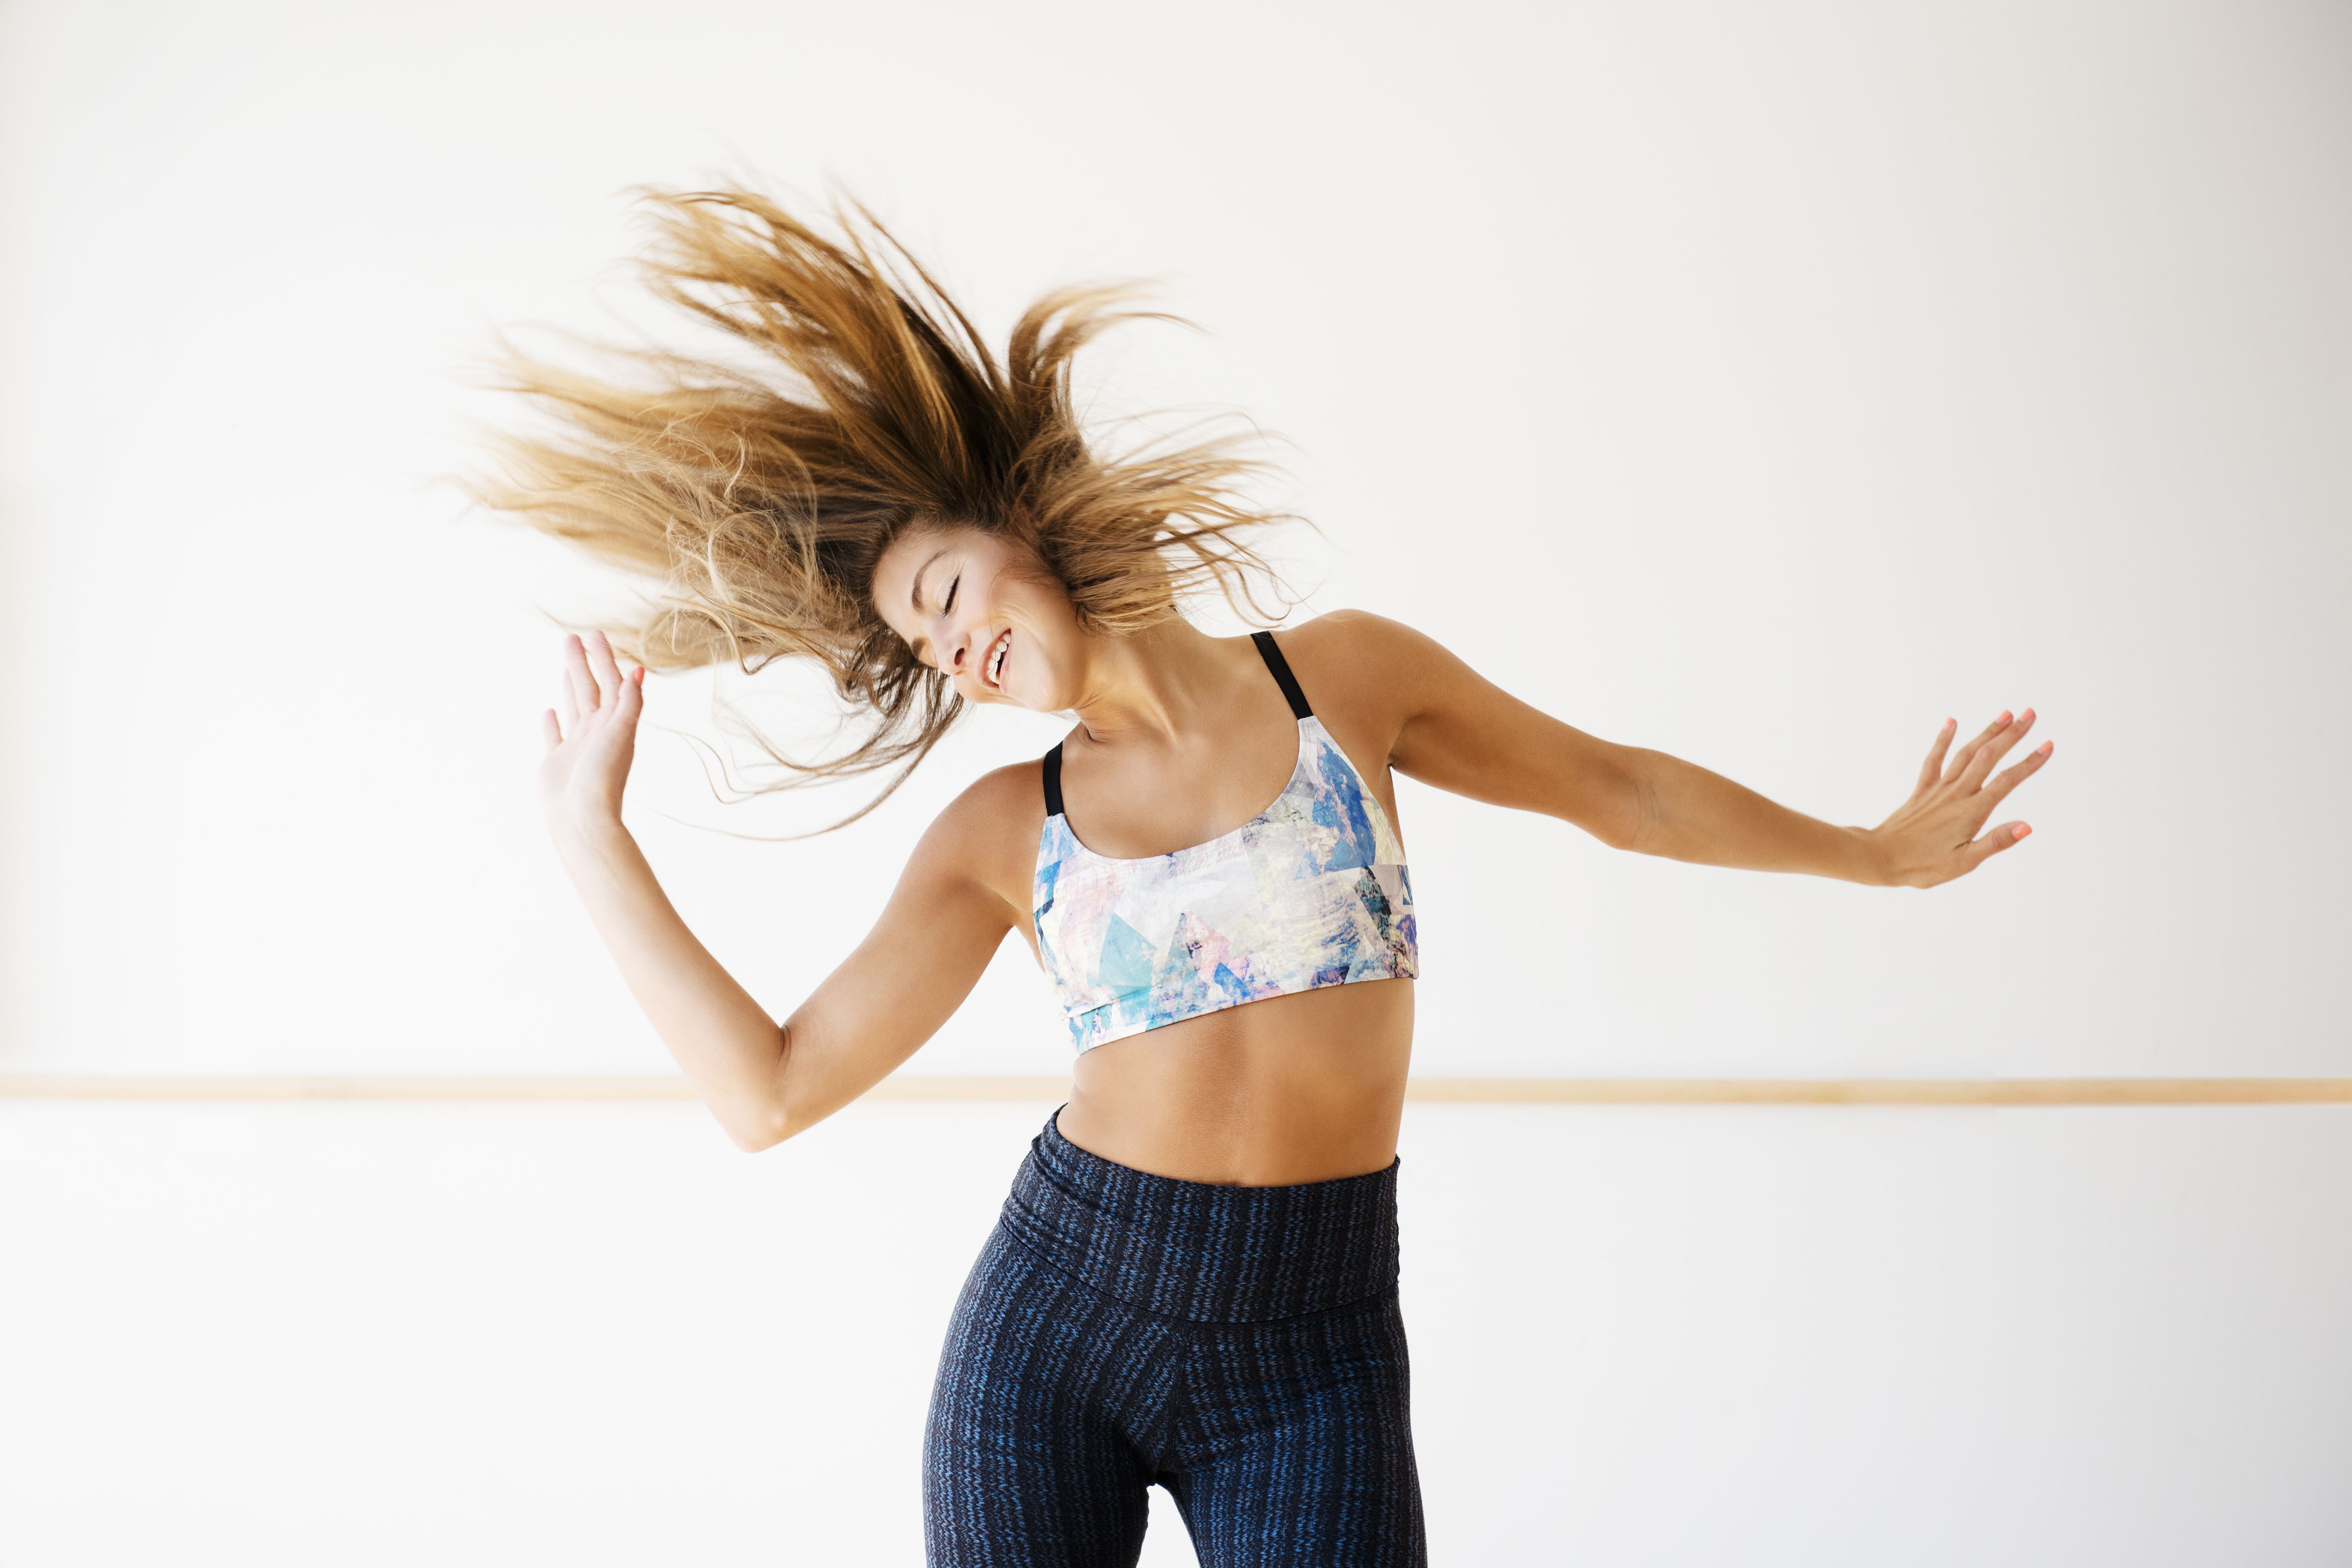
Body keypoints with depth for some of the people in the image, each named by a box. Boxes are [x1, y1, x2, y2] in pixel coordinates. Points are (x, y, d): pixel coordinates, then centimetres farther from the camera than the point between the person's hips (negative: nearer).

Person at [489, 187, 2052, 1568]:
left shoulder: (1343, 676, 2)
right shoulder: (1002, 832, 3)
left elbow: (1621, 788, 15)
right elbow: (770, 1091, 0)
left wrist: (1878, 851, 23)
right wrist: (593, 831, 1)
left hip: (1308, 1359, -1)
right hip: (1053, 1311, 1)